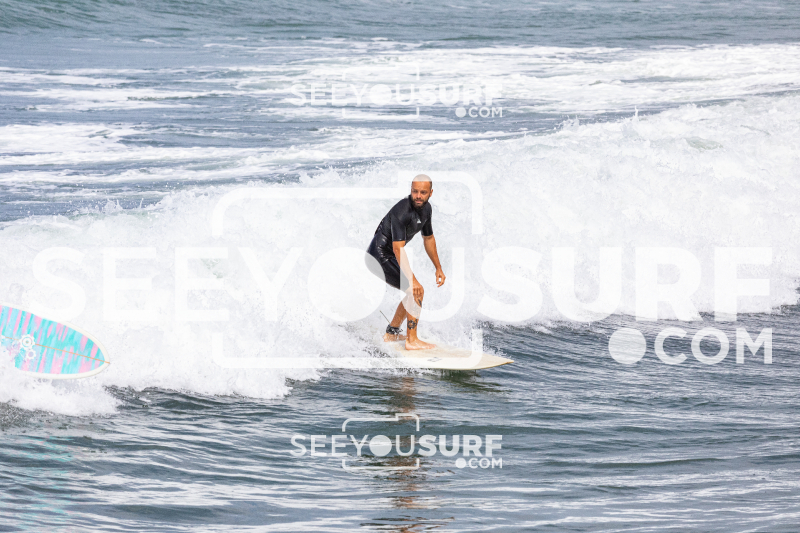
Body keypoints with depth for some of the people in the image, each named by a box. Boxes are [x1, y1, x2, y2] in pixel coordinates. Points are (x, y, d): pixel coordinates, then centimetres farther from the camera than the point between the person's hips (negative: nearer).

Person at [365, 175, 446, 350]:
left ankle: (391, 332, 28)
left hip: (389, 257, 10)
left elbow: (428, 238, 18)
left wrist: (438, 268, 19)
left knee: (414, 292, 19)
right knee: (416, 291, -15)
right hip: (379, 255, -10)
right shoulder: (402, 211, -27)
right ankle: (412, 341, -10)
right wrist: (412, 279, -35)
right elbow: (398, 248, -32)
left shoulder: (426, 209, 3)